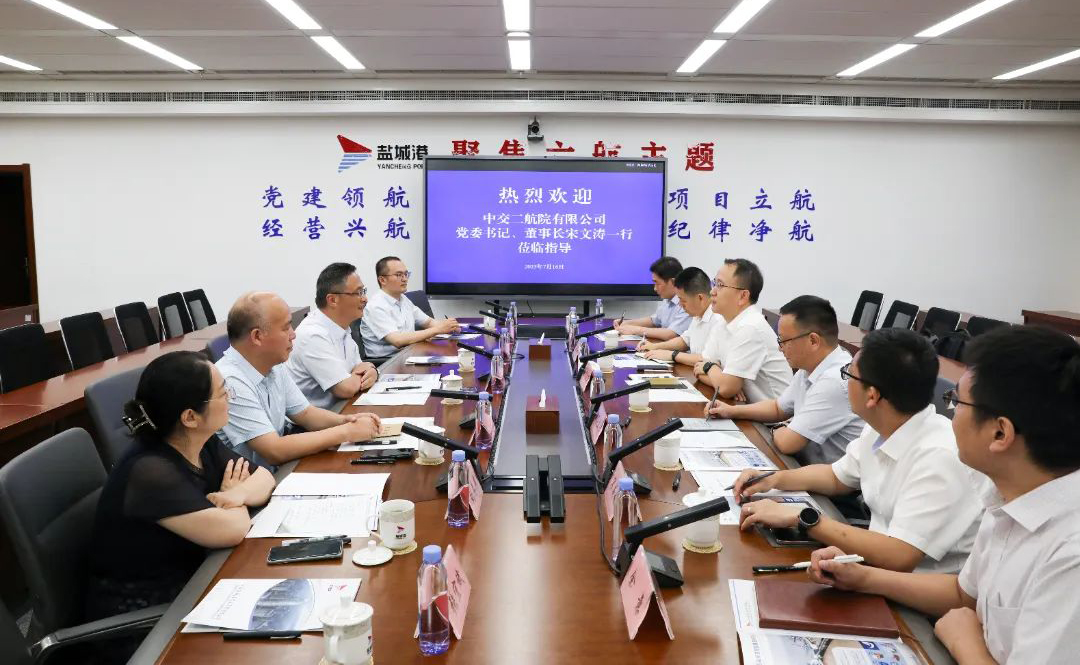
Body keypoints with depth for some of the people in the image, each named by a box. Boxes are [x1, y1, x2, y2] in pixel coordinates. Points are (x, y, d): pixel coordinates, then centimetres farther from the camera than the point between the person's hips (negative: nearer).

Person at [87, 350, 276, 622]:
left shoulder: (204, 444, -2)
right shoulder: (150, 471, -27)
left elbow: (263, 477, 4)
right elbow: (231, 531, -29)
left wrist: (238, 494, -16)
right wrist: (234, 504, -7)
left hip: (190, 582, 7)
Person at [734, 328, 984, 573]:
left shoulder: (940, 457, -28)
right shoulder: (880, 428, -1)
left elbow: (897, 557, -31)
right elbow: (838, 477, 18)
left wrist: (801, 517, -26)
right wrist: (774, 478, 2)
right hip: (883, 565, 7)